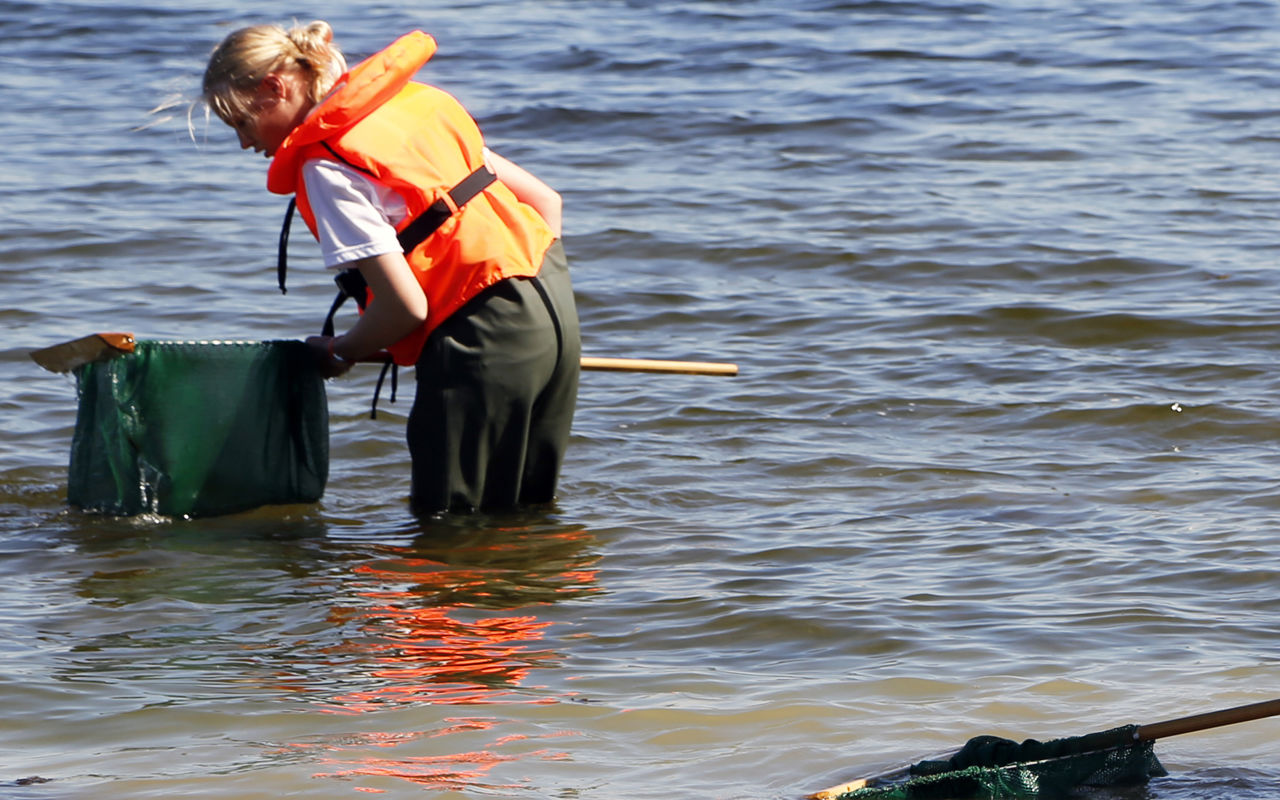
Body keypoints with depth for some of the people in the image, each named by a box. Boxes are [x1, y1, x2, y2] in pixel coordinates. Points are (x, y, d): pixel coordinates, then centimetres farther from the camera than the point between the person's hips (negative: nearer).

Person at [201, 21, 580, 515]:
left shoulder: (327, 165, -11)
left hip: (484, 336, -9)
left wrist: (340, 353, 4)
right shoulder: (414, 104, 14)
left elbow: (406, 305, -15)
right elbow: (544, 200, 17)